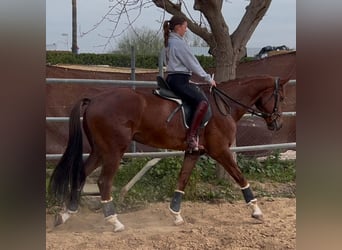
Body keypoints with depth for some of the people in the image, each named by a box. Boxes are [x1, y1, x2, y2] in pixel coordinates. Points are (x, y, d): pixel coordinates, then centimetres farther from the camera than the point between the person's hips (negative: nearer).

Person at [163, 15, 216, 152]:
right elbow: (192, 63, -9)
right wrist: (208, 78, -1)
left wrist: (187, 79, 23)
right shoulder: (179, 42, -11)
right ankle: (191, 137, -30)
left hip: (173, 79, 11)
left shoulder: (169, 41, 19)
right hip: (178, 80, -11)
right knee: (203, 101, -24)